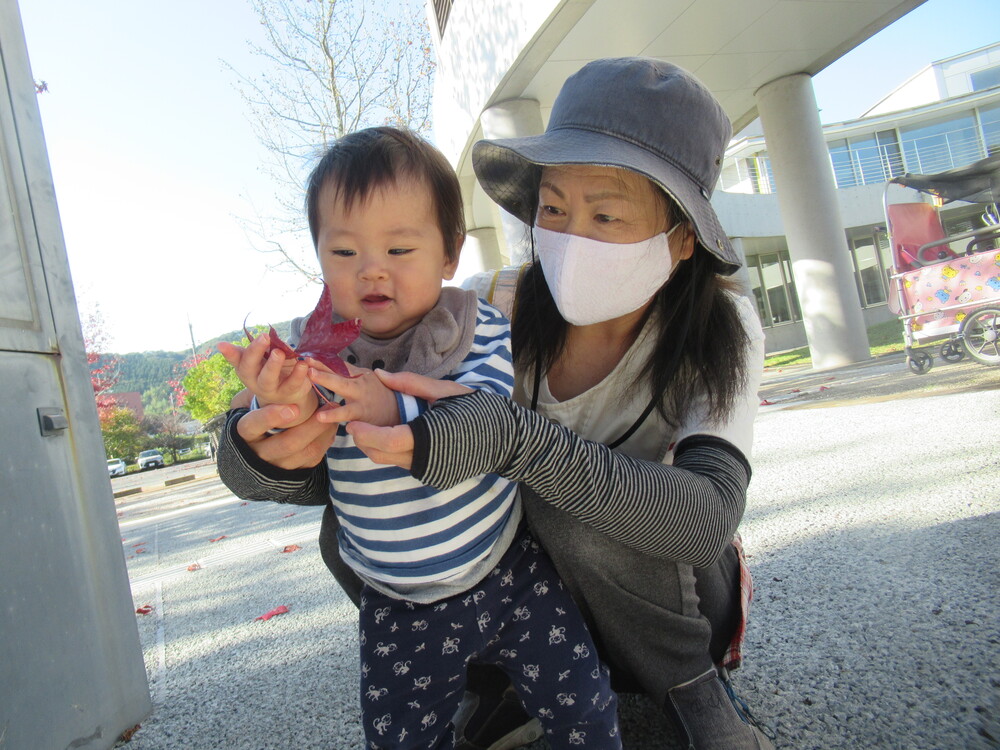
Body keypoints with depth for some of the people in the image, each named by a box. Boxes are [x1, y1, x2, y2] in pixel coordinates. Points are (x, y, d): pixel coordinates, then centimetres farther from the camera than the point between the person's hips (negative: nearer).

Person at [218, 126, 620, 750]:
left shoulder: (480, 329, -13)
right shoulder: (315, 353, -9)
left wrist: (395, 409, -46)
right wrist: (281, 412, -33)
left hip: (512, 575, -2)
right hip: (400, 610, 2)